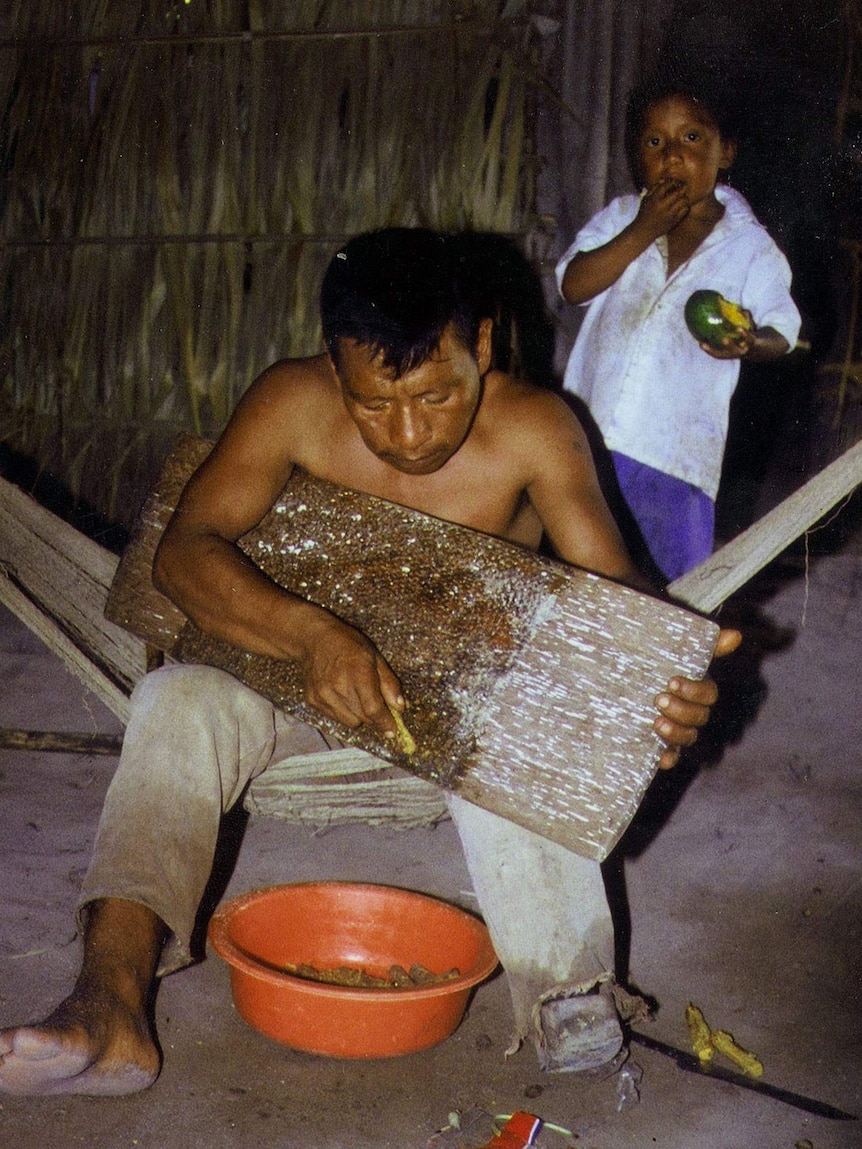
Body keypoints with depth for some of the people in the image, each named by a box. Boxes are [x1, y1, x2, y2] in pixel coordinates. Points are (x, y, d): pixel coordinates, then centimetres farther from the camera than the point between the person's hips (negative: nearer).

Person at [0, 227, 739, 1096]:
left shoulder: (534, 428, -18)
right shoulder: (294, 403, -16)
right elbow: (184, 550, -25)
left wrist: (664, 683, -47)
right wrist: (310, 634, -44)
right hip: (301, 676, 2)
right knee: (178, 701, -27)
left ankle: (565, 987, -28)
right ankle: (111, 1001, -37)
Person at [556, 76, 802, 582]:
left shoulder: (749, 244, 0)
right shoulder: (622, 216, 5)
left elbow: (782, 331, -1)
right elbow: (573, 285, -7)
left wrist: (750, 341, -24)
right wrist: (643, 231, -15)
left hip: (677, 442, -2)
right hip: (593, 428, 2)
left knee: (672, 572, 3)